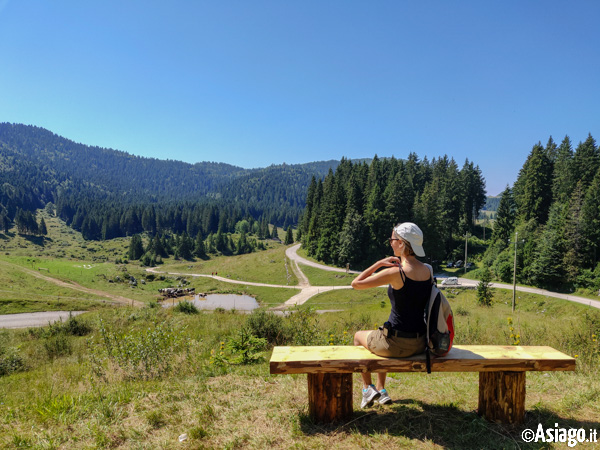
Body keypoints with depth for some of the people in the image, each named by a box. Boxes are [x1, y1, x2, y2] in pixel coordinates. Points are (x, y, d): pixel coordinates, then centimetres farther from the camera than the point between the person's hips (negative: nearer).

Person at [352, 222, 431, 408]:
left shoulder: (396, 272, -22)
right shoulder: (427, 270, -1)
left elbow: (356, 284, -15)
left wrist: (380, 263, -9)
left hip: (398, 344, -6)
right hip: (420, 343, 7)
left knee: (359, 336, 25)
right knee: (381, 336, 37)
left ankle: (368, 388, 31)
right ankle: (381, 390, 40)